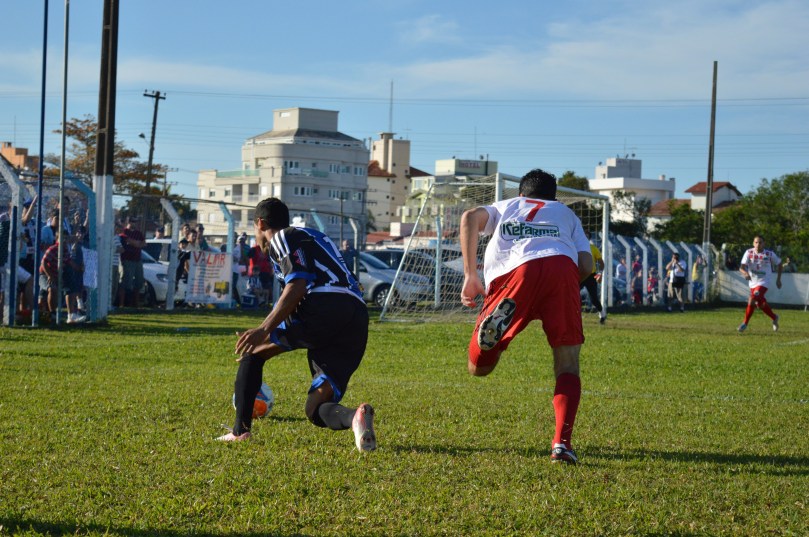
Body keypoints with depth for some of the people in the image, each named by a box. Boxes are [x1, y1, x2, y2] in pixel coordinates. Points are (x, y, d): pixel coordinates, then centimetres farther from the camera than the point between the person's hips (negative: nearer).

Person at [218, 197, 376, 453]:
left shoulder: (283, 237, 8)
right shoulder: (313, 237, 35)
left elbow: (297, 287, -8)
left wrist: (265, 329, -13)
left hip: (322, 308, -7)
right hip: (357, 321, 8)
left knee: (254, 351, 16)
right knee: (315, 410, 7)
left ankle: (240, 430, 9)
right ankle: (355, 417, -26)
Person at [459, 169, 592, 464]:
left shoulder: (506, 206, 38)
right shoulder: (566, 213, 38)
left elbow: (471, 217, 13)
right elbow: (586, 266, 20)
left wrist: (470, 276, 9)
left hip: (516, 273, 0)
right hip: (562, 268, 1)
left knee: (479, 366, 3)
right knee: (568, 365, 9)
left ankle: (491, 329, -31)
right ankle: (562, 442, -12)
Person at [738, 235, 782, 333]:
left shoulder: (770, 254, -9)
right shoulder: (749, 253, -6)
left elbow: (779, 265, 7)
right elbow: (741, 267, -16)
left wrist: (778, 279, 5)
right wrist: (745, 273, -37)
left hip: (763, 282, -4)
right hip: (753, 283, 4)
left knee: (751, 301, -21)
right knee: (760, 304, 16)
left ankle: (745, 323, -9)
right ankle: (774, 318, 40)